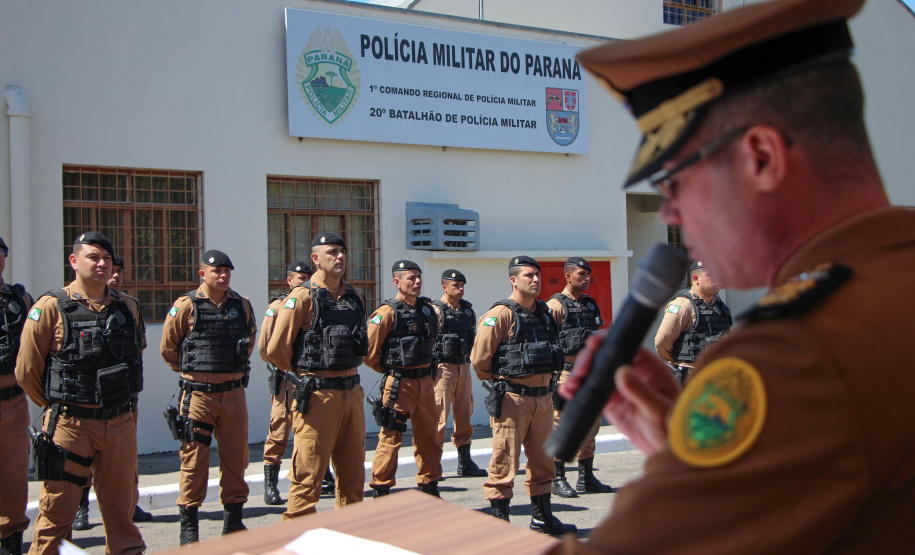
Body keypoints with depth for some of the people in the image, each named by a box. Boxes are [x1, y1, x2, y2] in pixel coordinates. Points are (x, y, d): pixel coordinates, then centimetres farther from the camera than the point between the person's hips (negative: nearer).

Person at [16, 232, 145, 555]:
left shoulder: (127, 308, 7)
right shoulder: (51, 308, -7)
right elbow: (27, 370, -3)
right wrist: (57, 404, 7)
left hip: (121, 422, 4)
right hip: (70, 425, -4)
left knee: (121, 504, 14)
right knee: (58, 508, 0)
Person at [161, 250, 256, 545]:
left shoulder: (242, 305, 6)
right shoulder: (186, 306, -5)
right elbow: (168, 347, 5)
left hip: (233, 392, 3)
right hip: (198, 395, -3)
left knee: (236, 457, 7)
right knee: (194, 459, 0)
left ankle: (233, 520, 19)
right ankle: (188, 526, 9)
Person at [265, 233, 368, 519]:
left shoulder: (355, 297, 11)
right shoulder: (302, 297, -9)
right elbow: (276, 349, -10)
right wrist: (303, 373, 3)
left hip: (352, 393, 7)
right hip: (318, 396, -7)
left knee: (353, 471, 13)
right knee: (308, 474, -3)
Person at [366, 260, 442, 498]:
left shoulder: (428, 309, 9)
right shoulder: (387, 313, -11)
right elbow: (368, 351, -11)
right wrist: (390, 369, 2)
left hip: (425, 382, 7)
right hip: (399, 385, -6)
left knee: (429, 437, 12)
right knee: (390, 438, -3)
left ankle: (430, 489, 24)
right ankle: (380, 492, 7)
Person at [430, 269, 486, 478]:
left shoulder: (468, 310, 11)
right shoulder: (435, 310, -8)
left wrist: (467, 360, 15)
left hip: (464, 368, 6)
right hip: (442, 368, -6)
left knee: (464, 415, 10)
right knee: (439, 416, -8)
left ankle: (465, 462, 20)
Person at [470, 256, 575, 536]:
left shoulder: (544, 312, 12)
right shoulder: (501, 314, -11)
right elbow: (479, 359, -13)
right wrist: (498, 385, 0)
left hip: (542, 397, 7)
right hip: (512, 399, -7)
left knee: (542, 460, 14)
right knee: (505, 462, -3)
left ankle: (542, 517, 25)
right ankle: (498, 520, 7)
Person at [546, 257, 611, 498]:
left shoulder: (591, 304, 15)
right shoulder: (555, 306, -7)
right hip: (566, 372, -7)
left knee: (590, 425, 10)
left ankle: (586, 478, 20)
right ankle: (558, 479, 6)